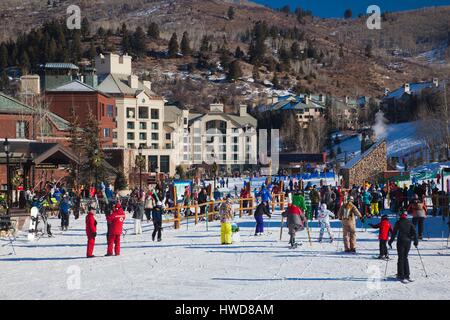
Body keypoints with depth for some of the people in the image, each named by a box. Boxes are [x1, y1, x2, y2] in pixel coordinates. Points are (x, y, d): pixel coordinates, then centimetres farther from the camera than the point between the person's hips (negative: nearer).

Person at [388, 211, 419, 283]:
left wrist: (390, 242, 5)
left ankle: (401, 275, -7)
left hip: (401, 241, -3)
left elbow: (394, 233, -2)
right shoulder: (409, 223, 5)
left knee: (401, 258, -1)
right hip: (408, 242, 3)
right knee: (405, 257, 14)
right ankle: (406, 275, 11)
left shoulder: (398, 223, -3)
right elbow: (414, 232, 0)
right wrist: (416, 241, 5)